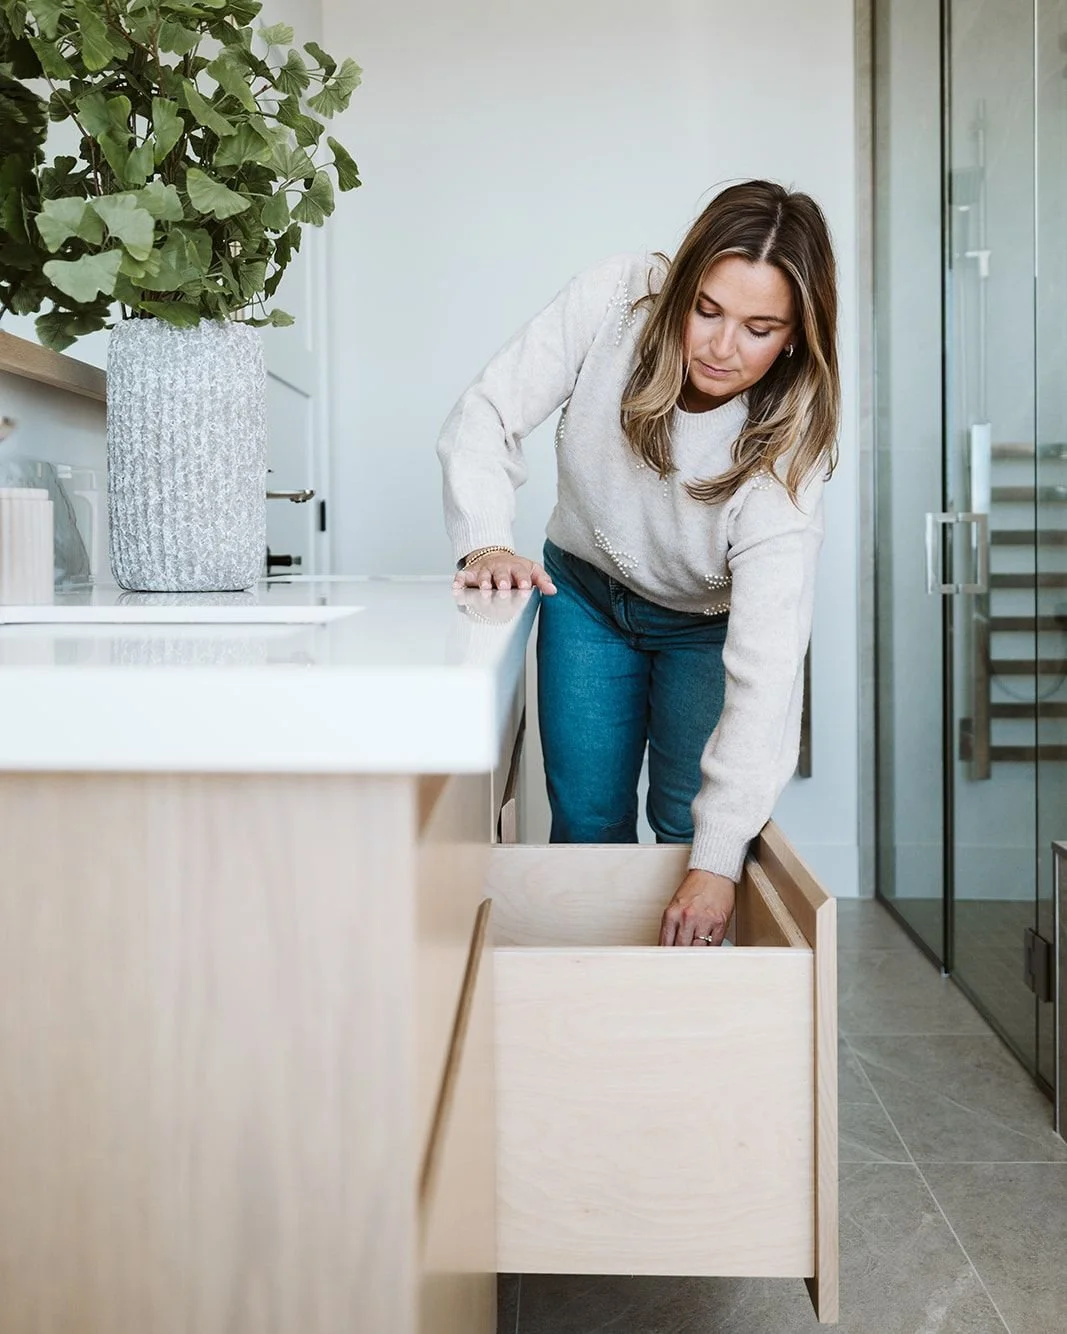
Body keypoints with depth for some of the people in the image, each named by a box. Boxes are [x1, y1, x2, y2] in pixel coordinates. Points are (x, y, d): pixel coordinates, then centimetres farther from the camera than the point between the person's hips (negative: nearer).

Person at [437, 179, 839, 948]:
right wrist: (485, 541, -38)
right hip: (585, 590, 2)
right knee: (587, 825, 4)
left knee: (691, 825, -5)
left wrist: (719, 859, -39)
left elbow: (767, 663, -36)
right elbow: (486, 418, -18)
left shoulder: (788, 447, -31)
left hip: (708, 621, -1)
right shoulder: (616, 303, -26)